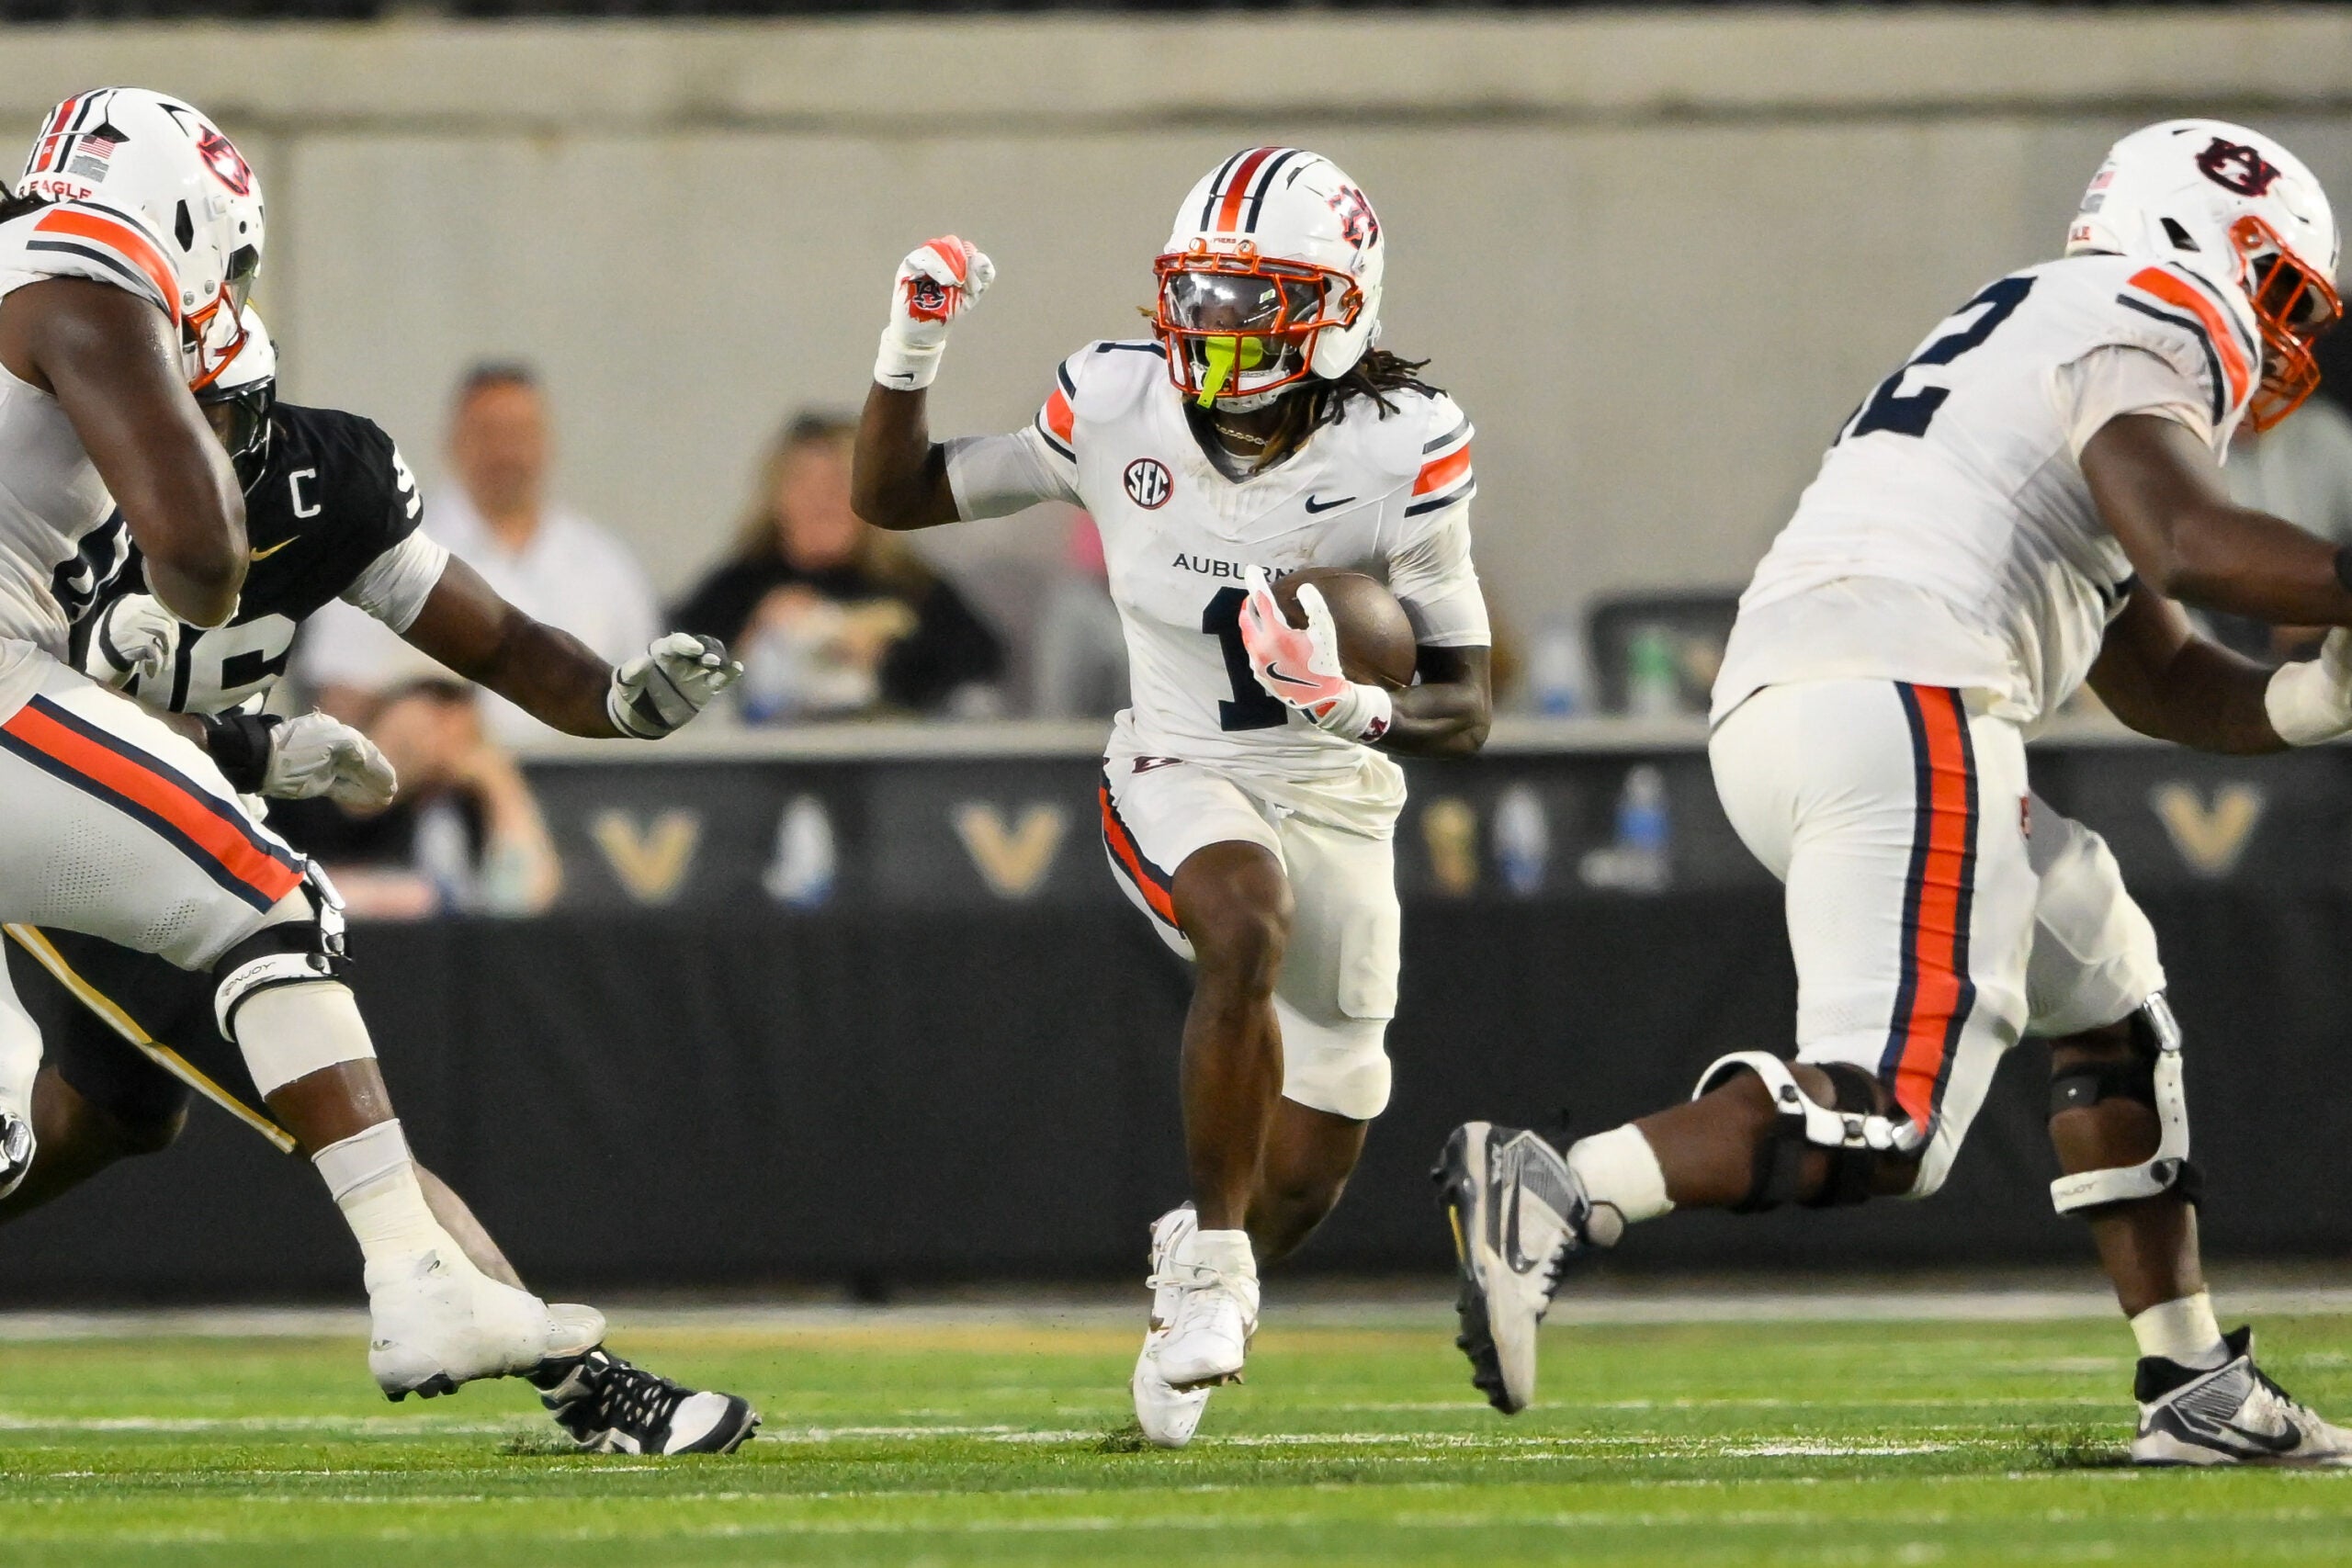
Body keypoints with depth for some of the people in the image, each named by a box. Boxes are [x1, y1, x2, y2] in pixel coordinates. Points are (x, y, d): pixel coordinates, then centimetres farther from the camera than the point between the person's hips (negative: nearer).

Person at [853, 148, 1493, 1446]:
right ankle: (1209, 1268, -26)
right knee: (1249, 926, -38)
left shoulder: (1397, 452, -19)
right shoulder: (1118, 409, -14)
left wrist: (1362, 707, -38)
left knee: (1304, 1181, 8)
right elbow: (892, 499, 0)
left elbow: (1465, 709, -17)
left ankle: (1199, 1258, 45)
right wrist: (910, 351, -17)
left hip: (1335, 795, 1)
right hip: (1179, 781, -1)